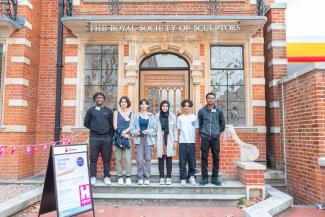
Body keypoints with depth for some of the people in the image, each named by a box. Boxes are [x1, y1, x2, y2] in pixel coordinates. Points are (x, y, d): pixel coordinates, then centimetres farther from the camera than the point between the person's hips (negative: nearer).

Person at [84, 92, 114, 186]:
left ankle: (107, 177, 12)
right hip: (94, 138, 0)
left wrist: (111, 136, 2)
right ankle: (93, 177, 11)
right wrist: (93, 129, 7)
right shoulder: (90, 110, 9)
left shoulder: (108, 111, 9)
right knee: (93, 158, 2)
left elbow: (112, 124, 7)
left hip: (106, 137, 0)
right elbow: (86, 123, 12)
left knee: (106, 159, 4)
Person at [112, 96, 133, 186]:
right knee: (118, 158, 1)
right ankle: (120, 177, 9)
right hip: (118, 138, 0)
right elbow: (115, 126, 2)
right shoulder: (116, 112, 10)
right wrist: (122, 134, -9)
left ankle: (128, 177, 2)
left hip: (127, 137, 0)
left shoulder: (131, 113, 10)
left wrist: (124, 132, -13)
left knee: (128, 158, -5)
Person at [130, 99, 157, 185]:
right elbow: (132, 128, 5)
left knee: (148, 159, 2)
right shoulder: (136, 116, 9)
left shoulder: (151, 116, 9)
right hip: (139, 139, 0)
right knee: (140, 159, -3)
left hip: (148, 139, 0)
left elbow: (155, 128, 4)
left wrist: (148, 131, -13)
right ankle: (140, 178, 7)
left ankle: (147, 178, 10)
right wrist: (135, 132, -15)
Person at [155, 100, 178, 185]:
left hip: (169, 140, 0)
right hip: (160, 140, 0)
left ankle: (168, 177, 12)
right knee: (161, 159, 2)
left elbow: (175, 129, 4)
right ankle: (162, 177, 12)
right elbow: (155, 129, 4)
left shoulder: (172, 116, 4)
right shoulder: (157, 116, 5)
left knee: (169, 159, 2)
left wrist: (175, 141, -1)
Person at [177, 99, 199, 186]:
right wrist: (176, 140, -1)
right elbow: (178, 130, 8)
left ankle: (191, 176, 16)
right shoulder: (180, 117, 8)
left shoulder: (194, 117, 7)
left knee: (192, 160, 2)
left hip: (191, 141, 0)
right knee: (182, 161, 2)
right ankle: (183, 178, 10)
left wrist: (195, 137, -4)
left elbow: (196, 129, 8)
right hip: (182, 141, 0)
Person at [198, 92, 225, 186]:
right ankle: (204, 178, 12)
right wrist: (202, 132, 7)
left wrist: (218, 131, 14)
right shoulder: (202, 111, 3)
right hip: (205, 138, -1)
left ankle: (215, 177, 16)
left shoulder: (219, 111, 6)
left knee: (216, 158, 5)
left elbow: (223, 124, 15)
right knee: (204, 158, 2)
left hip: (216, 138, 1)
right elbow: (199, 124, 10)